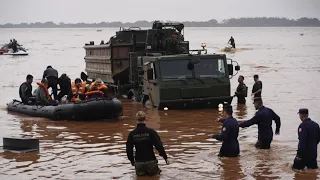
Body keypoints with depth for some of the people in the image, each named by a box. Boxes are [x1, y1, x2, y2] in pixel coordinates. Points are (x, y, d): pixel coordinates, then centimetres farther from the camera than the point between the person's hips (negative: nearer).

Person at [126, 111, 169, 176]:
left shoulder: (132, 134, -4)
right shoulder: (151, 132, -11)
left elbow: (129, 149, 3)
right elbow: (159, 146, -12)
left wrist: (132, 160, 19)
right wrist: (165, 157, -2)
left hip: (138, 163, 2)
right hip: (150, 161, -2)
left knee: (139, 174, 27)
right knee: (155, 173, 23)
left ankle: (140, 172, 0)